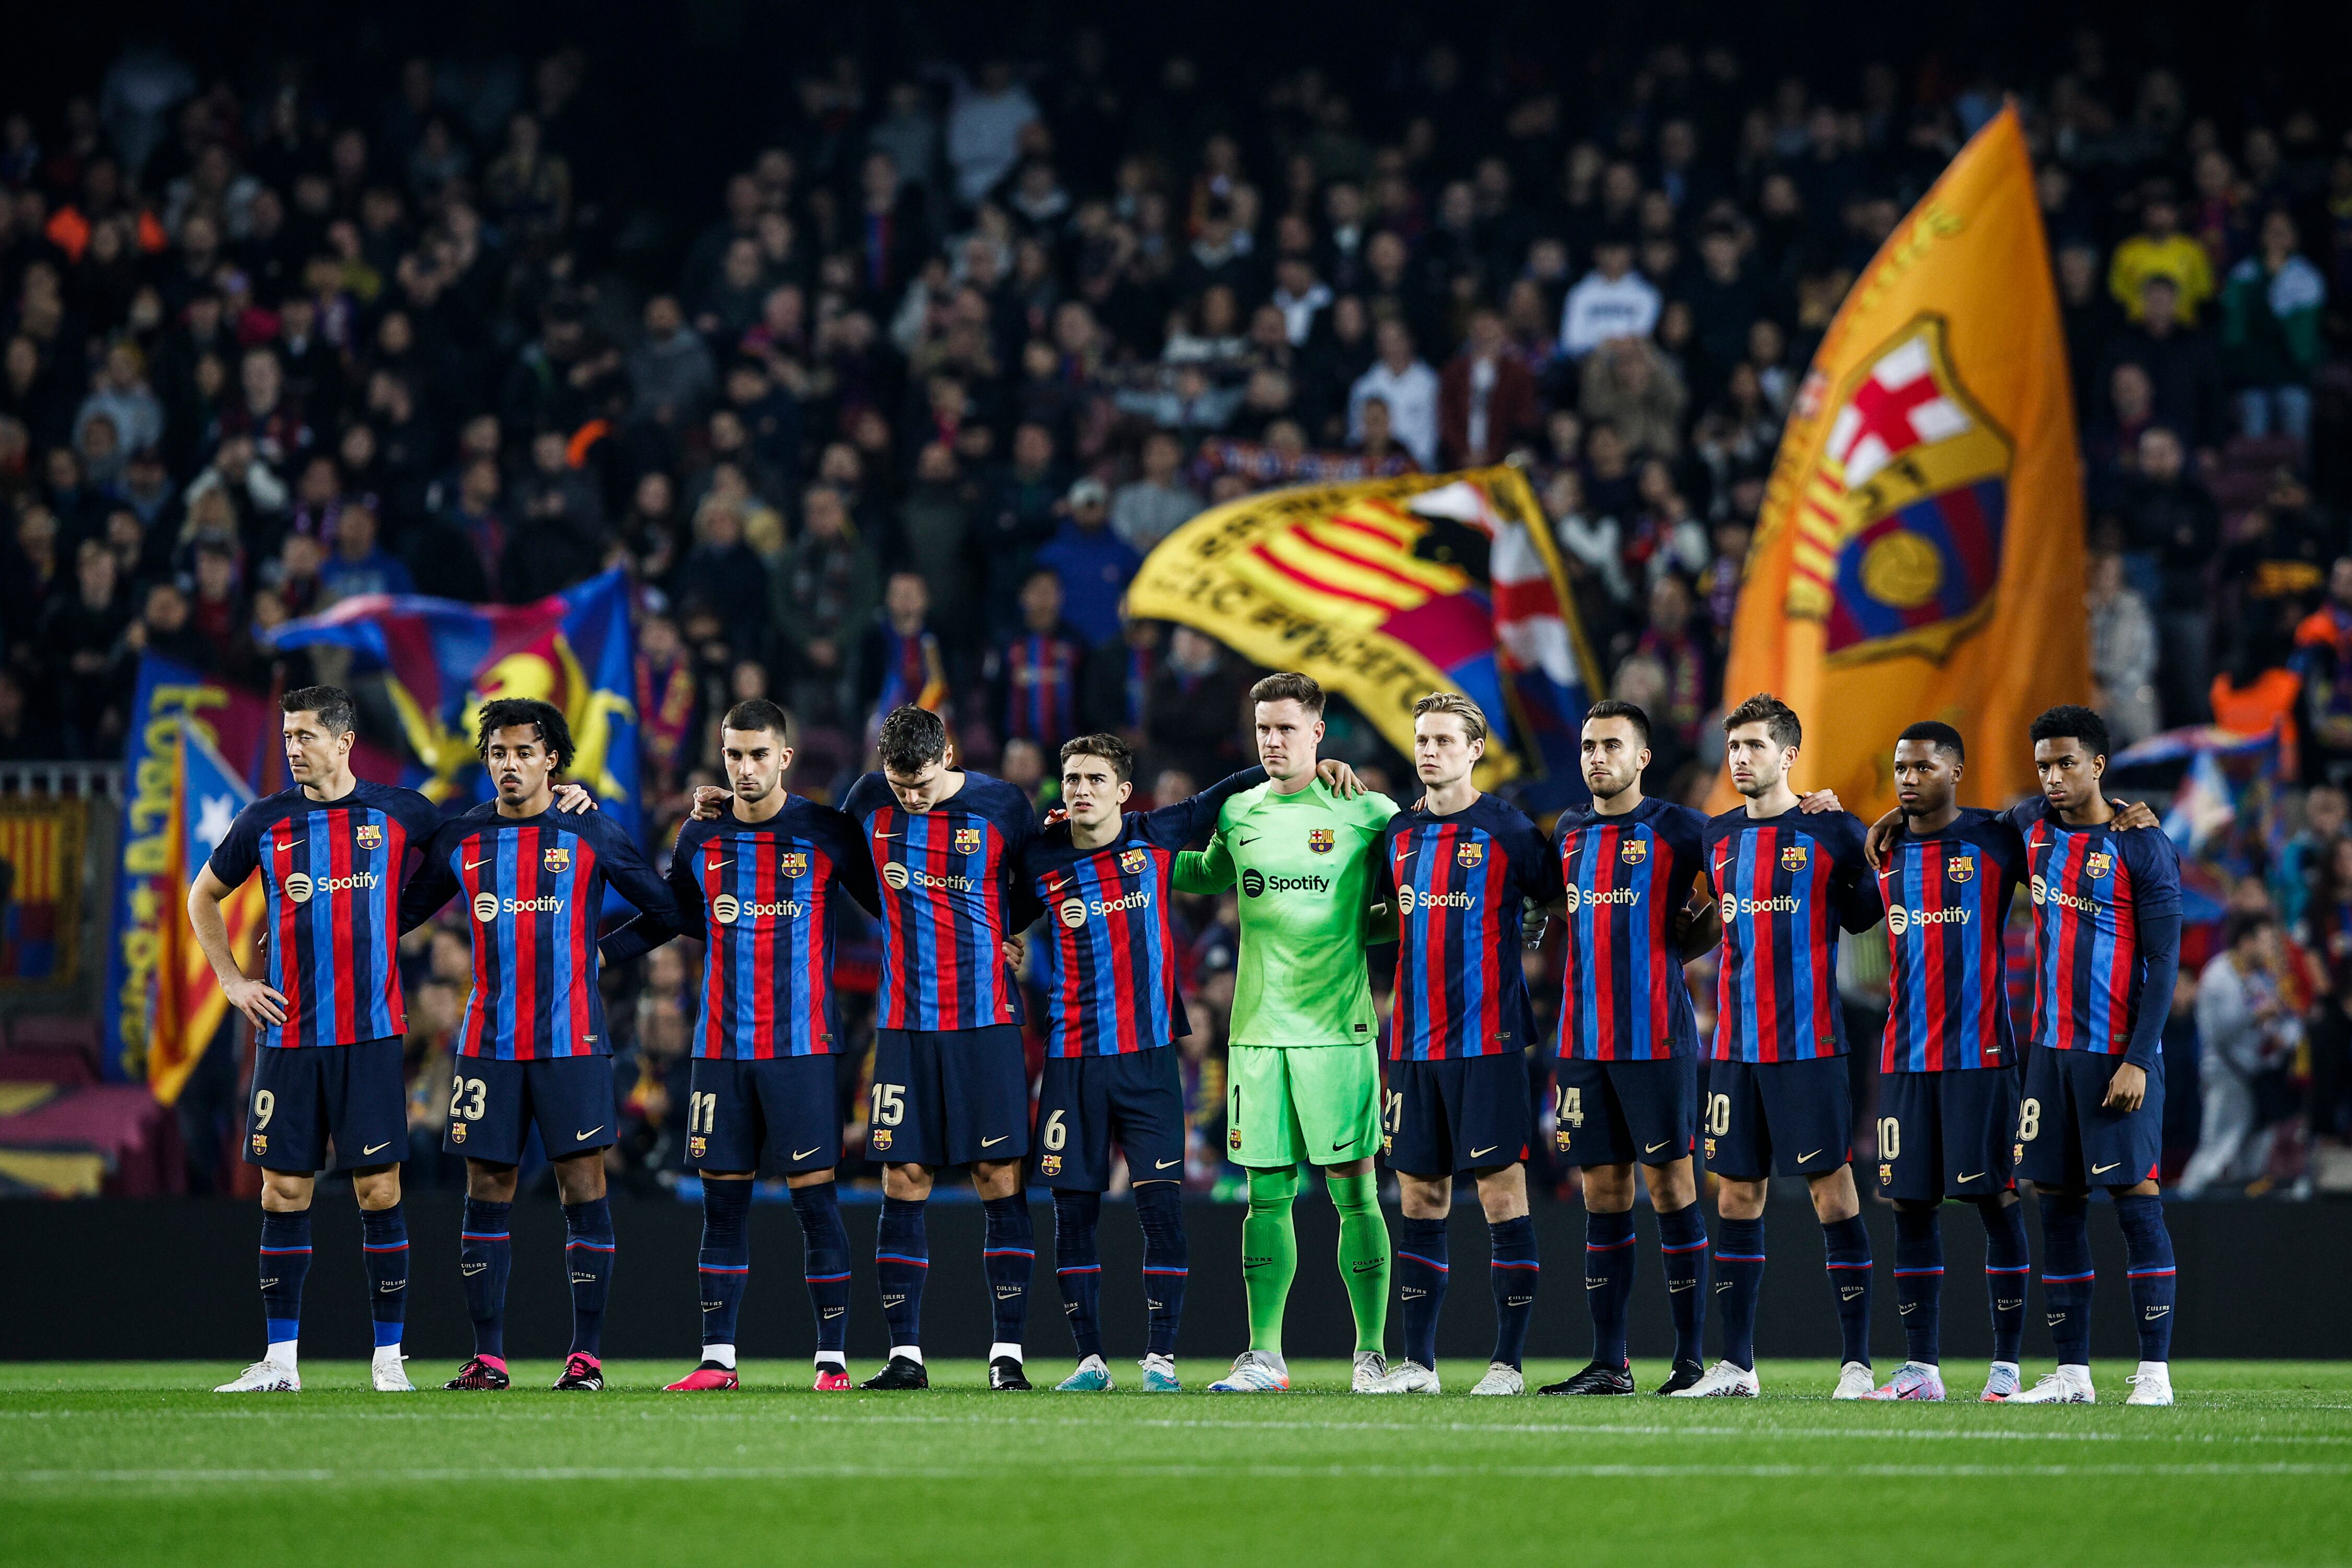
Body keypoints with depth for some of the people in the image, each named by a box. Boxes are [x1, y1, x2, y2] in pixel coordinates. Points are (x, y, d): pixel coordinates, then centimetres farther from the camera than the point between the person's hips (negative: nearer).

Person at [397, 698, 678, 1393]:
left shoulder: (591, 835, 1)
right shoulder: (460, 839, 8)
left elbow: (669, 907, 9)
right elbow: (401, 913, 18)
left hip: (572, 1040, -2)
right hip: (488, 1042, 3)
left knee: (583, 1185, -5)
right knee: (486, 1191, 2)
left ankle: (587, 1353, -1)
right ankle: (487, 1355, 7)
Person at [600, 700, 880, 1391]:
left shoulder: (826, 833, -2)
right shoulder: (700, 837, 8)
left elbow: (889, 910, 6)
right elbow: (670, 919, 22)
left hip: (803, 1047, -3)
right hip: (721, 1048, 3)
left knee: (815, 1198, -6)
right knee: (723, 1200, 4)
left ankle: (833, 1359, -1)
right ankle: (717, 1358, 9)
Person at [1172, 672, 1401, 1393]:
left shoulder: (1365, 813, -2)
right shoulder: (1238, 814, 10)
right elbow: (1209, 875, 29)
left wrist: (1367, 935, -6)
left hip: (1338, 1028, -3)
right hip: (1258, 1030, 3)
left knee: (1352, 1187, -3)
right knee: (1267, 1192, 4)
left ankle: (1372, 1353, 3)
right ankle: (1264, 1354, 8)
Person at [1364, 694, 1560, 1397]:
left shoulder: (1506, 829, -3)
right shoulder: (1399, 832, 11)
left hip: (1486, 1040, -5)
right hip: (1413, 1041, 5)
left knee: (1501, 1192, -5)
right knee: (1420, 1197, 7)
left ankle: (1509, 1360, -2)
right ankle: (1418, 1361, 11)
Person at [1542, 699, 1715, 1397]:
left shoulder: (1676, 829, -2)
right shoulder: (1569, 834, 14)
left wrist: (1684, 945, -3)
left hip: (1655, 1037, -5)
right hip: (1584, 1040, 5)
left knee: (1671, 1185, -4)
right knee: (1603, 1192, 6)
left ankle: (1692, 1357, 0)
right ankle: (1609, 1363, 8)